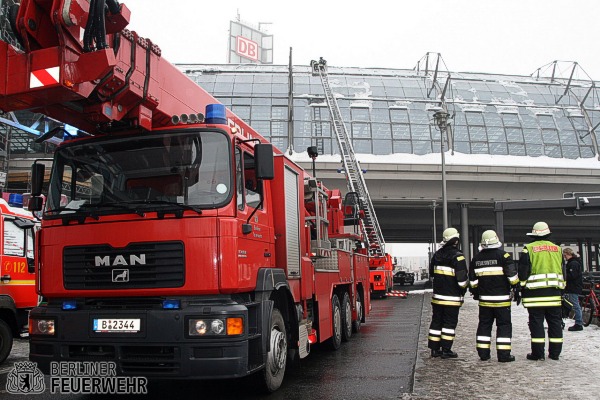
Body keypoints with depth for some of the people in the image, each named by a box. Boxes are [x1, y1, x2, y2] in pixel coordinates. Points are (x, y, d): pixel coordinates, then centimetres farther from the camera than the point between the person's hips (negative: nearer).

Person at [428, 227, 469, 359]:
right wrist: (463, 288, 2)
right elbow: (462, 279, -15)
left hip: (437, 296, 6)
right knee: (449, 323, 1)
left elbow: (431, 273, 19)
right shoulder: (457, 256, -14)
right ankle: (446, 350, 3)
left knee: (436, 321, 11)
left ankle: (434, 349, 15)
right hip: (452, 297, -6)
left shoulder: (437, 255, 7)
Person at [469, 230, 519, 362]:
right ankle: (503, 354, 1)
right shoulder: (503, 256, -8)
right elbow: (512, 276, -10)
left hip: (484, 299, 4)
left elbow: (473, 281, 10)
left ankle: (483, 353, 13)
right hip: (502, 299, -4)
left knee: (484, 325, 11)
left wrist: (475, 293, 23)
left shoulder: (476, 259, 6)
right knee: (504, 325, 3)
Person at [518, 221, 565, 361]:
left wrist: (521, 288, 0)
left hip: (535, 292, -4)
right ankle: (555, 352, 13)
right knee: (555, 322, 10)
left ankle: (538, 353, 0)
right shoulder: (557, 249, 12)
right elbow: (563, 272, 17)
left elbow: (523, 272, -6)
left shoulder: (529, 249, -3)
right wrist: (562, 289, 22)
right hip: (554, 292, 4)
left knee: (536, 322, 0)